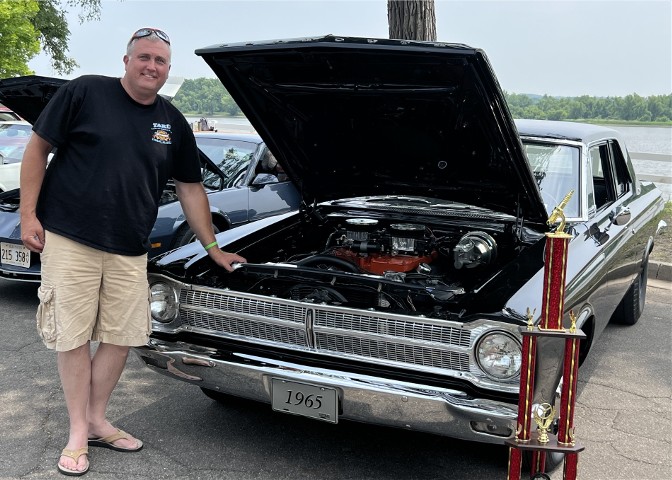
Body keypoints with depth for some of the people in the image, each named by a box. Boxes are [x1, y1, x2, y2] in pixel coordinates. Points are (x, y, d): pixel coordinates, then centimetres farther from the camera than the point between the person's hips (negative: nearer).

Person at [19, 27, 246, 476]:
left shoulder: (173, 123, 9)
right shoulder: (84, 93, -4)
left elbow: (190, 188, 14)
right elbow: (38, 148, -1)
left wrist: (214, 249, 13)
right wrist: (28, 213, -7)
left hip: (130, 250, 4)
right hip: (69, 240, -4)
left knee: (121, 336, 7)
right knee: (74, 337, 2)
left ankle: (98, 421, 26)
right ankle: (78, 433, 16)